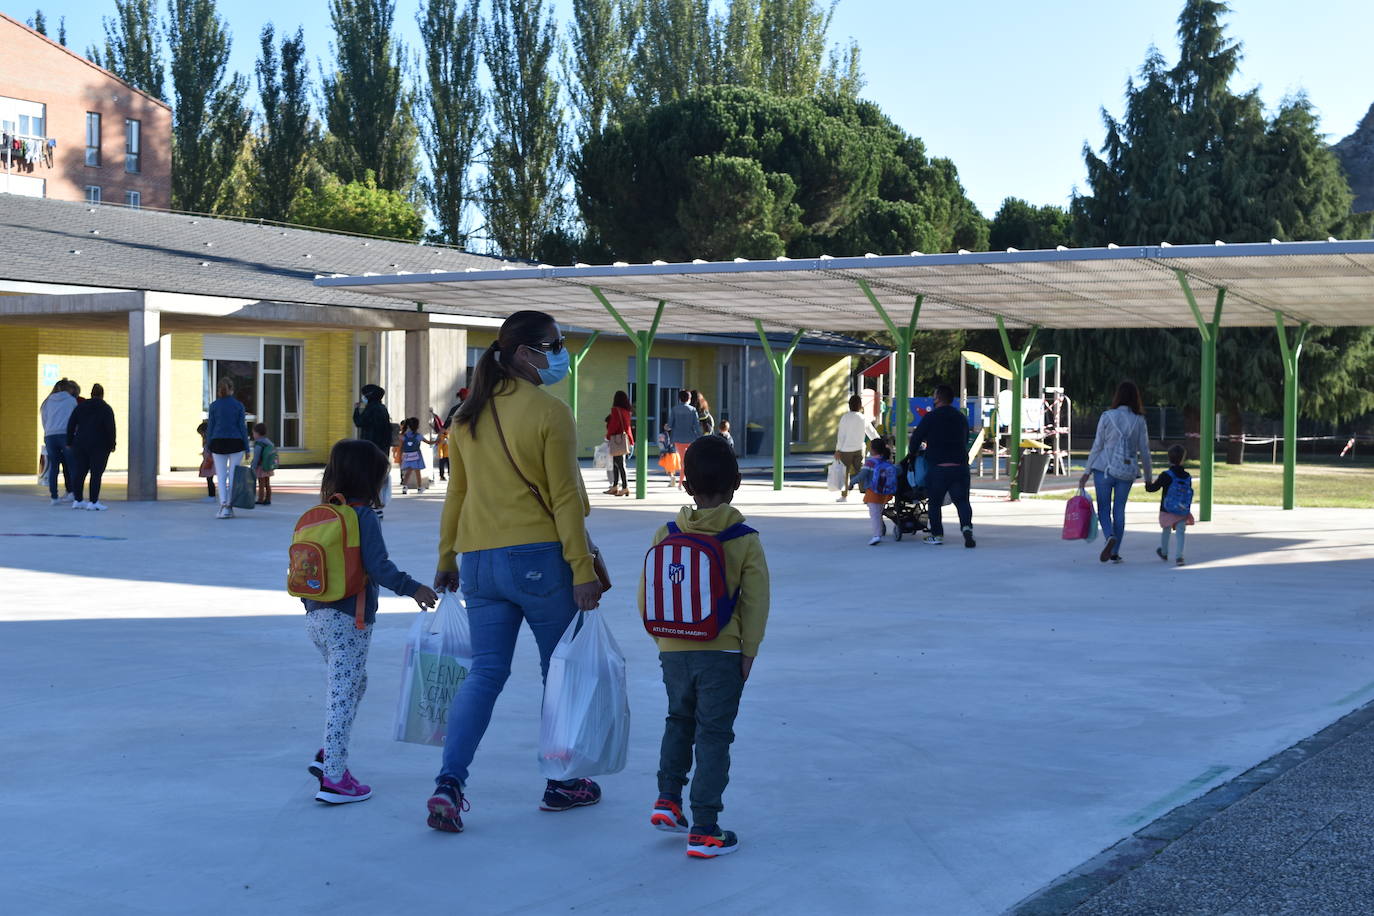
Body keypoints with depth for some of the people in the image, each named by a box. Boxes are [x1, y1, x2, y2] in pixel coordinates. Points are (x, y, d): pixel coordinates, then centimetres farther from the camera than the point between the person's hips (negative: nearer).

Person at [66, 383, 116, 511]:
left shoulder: (80, 406, 8)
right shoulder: (106, 409, -4)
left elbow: (71, 425, 7)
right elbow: (110, 428, -10)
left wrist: (69, 442, 11)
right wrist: (112, 444, -3)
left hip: (80, 444, 4)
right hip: (99, 446, -4)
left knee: (79, 472, 10)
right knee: (96, 473, -3)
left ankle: (78, 500, 13)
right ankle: (93, 502, -7)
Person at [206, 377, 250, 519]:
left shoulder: (214, 405, 0)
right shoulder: (238, 405, -3)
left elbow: (210, 427, 1)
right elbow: (242, 427, -4)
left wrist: (208, 449, 7)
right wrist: (247, 448, 1)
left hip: (218, 444, 1)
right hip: (235, 443, -1)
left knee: (221, 477, 5)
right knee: (234, 476, 7)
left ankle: (223, 504, -15)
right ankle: (229, 508, 6)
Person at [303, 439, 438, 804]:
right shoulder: (363, 516, -12)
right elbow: (378, 567, -20)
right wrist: (413, 588, -9)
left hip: (316, 617, 8)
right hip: (349, 620, -8)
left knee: (354, 682, 23)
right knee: (343, 695, -3)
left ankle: (328, 754, 22)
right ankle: (334, 778, 0)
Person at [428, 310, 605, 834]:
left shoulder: (469, 415, 10)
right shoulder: (549, 413, -10)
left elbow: (456, 493, 14)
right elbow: (565, 498, -13)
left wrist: (447, 561, 20)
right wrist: (583, 570, -13)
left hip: (480, 560, 6)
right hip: (540, 557, -6)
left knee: (485, 673, 7)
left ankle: (449, 783, -6)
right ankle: (562, 784, 21)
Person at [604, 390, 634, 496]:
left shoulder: (616, 410, -11)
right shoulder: (627, 411, 10)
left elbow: (613, 424, -13)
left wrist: (608, 436, 1)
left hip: (617, 438, -8)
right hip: (625, 438, 8)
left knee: (619, 464, -8)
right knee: (616, 463, 16)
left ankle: (625, 487, -12)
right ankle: (615, 487, 21)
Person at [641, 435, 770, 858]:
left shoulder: (666, 535, -1)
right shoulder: (745, 540, -8)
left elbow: (647, 597, 2)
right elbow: (756, 602, -8)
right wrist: (749, 650, 1)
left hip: (673, 651, 3)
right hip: (723, 653, -3)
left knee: (679, 721, 26)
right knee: (714, 736, 3)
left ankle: (668, 799, 19)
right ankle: (704, 830, 4)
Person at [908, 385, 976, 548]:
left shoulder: (931, 417, -4)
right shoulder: (961, 417, 12)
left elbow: (917, 437, 1)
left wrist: (911, 452, 20)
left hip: (937, 467, -3)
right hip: (960, 465, 4)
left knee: (935, 501, 10)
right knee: (962, 500, 4)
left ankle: (937, 534, 12)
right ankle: (967, 526, -20)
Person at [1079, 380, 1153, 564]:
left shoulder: (1107, 416, -6)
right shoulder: (1139, 421, -1)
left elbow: (1097, 446, -5)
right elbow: (1144, 451, 2)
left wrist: (1087, 472, 1)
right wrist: (1148, 476, 13)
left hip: (1104, 468, -2)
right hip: (1127, 472, 2)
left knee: (1103, 508, 7)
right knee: (1119, 510, 12)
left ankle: (1110, 536, -21)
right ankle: (1115, 553, 13)